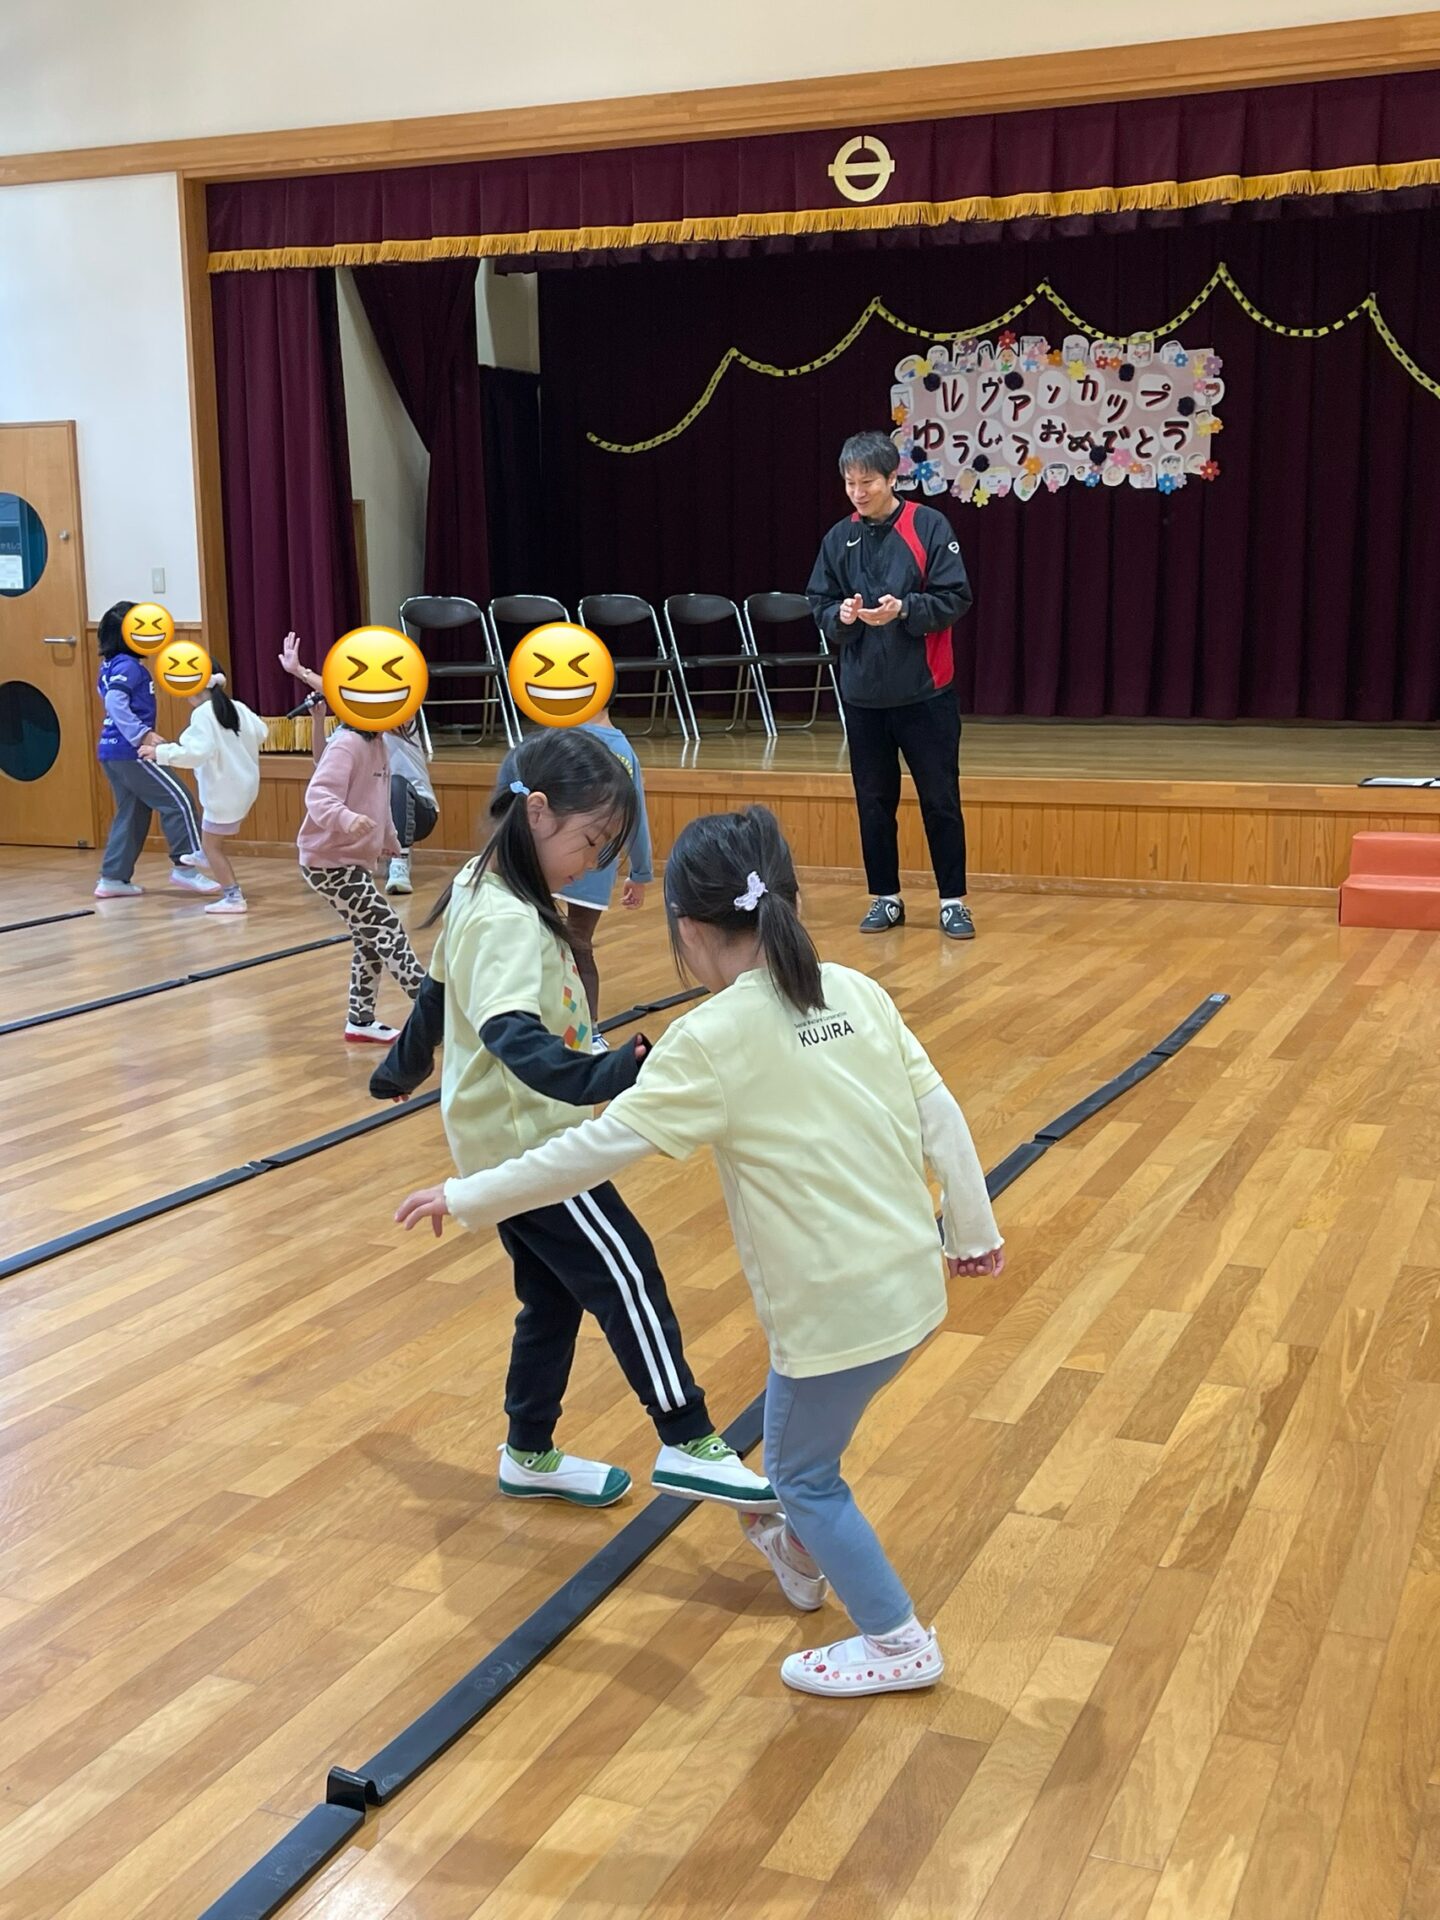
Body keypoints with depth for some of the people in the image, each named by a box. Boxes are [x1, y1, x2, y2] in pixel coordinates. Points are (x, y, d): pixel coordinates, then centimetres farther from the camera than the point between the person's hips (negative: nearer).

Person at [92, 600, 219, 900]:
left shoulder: (110, 665, 15)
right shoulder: (127, 665, -14)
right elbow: (116, 703, -26)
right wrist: (143, 735, -30)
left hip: (113, 750, 10)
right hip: (129, 751, -10)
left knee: (132, 813, 14)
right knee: (178, 800, -6)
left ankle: (113, 878, 13)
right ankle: (185, 865, -7)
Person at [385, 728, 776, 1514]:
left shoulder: (480, 889, 6)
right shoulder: (510, 921, -25)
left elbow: (441, 991, 20)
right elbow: (513, 1036, -42)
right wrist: (613, 1075, -55)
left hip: (509, 1139, 10)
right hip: (528, 1144, -10)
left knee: (554, 1297, 17)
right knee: (627, 1278, -5)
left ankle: (531, 1457, 30)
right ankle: (688, 1447, 2)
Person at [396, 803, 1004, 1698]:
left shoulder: (714, 1037, -16)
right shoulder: (856, 990, 0)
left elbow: (598, 1146, -15)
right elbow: (938, 1112, 3)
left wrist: (467, 1196, -5)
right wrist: (974, 1228, 14)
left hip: (838, 1306, -7)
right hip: (912, 1283, 7)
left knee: (802, 1471, 16)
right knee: (800, 1435, 30)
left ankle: (898, 1642, 25)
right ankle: (803, 1552, 52)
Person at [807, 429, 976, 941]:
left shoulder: (929, 526, -6)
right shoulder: (839, 538, 5)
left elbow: (954, 600, -9)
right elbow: (820, 609, 7)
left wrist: (903, 609, -23)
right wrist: (842, 616, -14)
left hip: (926, 692, -3)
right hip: (862, 693, 4)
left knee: (940, 800, 2)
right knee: (874, 802, 10)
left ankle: (953, 901, 13)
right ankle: (885, 899, 22)